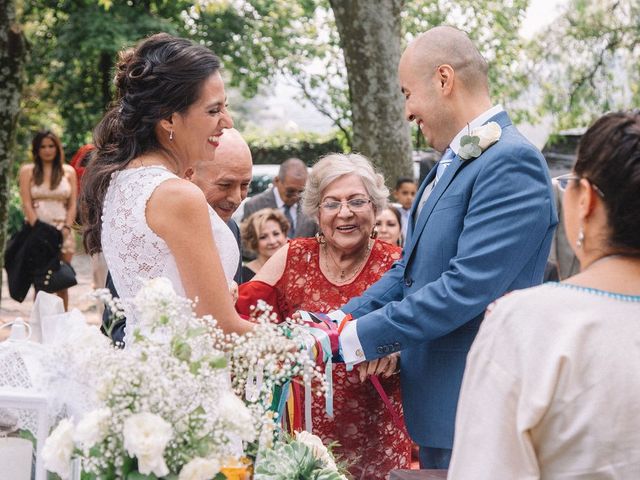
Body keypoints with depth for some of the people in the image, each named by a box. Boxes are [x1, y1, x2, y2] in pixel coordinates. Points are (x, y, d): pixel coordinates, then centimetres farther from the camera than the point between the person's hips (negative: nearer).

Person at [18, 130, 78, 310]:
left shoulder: (68, 171, 11)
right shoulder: (27, 171, 7)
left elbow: (72, 204, 7)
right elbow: (27, 204, -1)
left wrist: (66, 228, -7)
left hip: (62, 232, 1)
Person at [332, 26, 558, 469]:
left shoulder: (511, 162, -18)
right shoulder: (454, 162, 12)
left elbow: (467, 287, -25)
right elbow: (410, 269, 15)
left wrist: (361, 336, -20)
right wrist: (341, 322, 2)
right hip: (435, 399, 9)